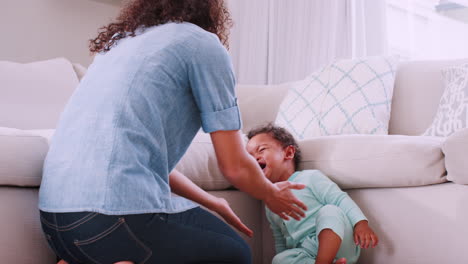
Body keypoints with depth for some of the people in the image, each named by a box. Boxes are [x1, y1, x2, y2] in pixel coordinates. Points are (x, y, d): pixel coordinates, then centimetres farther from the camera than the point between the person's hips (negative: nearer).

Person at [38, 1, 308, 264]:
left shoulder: (119, 42, 25)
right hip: (116, 213, -8)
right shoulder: (205, 44, 3)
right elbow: (235, 167, 3)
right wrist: (272, 196, 25)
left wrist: (214, 203, 38)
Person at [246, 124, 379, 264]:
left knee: (329, 211, -32)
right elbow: (281, 243, 27)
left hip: (338, 243, -4)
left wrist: (361, 222, -19)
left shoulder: (310, 178, 4)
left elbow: (339, 199, -6)